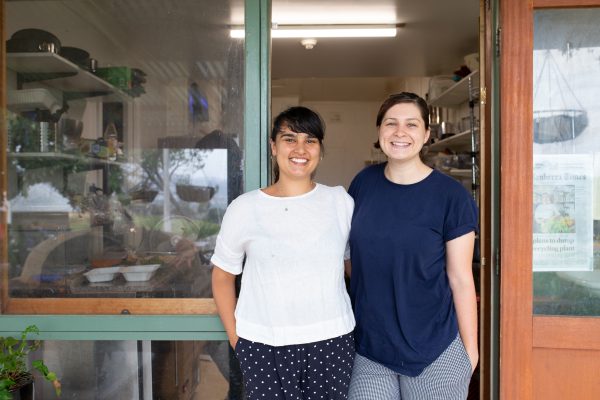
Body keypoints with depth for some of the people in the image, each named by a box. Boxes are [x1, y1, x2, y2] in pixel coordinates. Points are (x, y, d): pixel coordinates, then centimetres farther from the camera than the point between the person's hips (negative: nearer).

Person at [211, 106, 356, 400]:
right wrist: (235, 337, 1)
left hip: (331, 342, 2)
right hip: (262, 346, -1)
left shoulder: (340, 201, 1)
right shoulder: (244, 208, -3)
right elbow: (222, 276, 6)